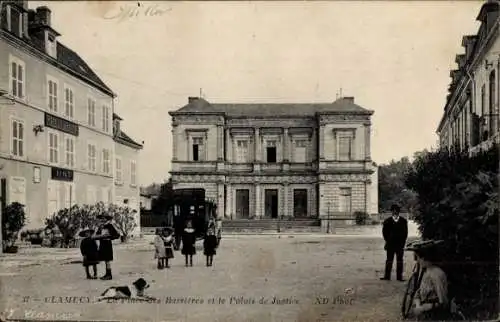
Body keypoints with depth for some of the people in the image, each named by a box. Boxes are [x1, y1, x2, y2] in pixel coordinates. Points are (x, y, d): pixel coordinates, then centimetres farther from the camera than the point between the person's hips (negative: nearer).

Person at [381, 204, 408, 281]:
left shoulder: (403, 221, 5)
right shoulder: (387, 221, 4)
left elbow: (405, 232, 6)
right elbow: (384, 232, 5)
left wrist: (403, 242, -2)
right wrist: (388, 241, -2)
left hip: (400, 245, 1)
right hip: (390, 244, 0)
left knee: (399, 261, 3)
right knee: (389, 260, 2)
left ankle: (399, 276, 8)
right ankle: (387, 276, 5)